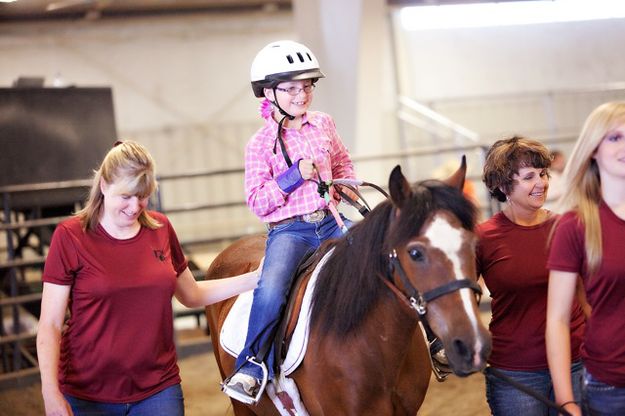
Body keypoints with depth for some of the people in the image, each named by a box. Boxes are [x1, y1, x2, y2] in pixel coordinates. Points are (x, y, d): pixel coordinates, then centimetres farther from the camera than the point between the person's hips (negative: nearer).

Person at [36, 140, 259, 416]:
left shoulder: (160, 228, 5)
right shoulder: (70, 236, -6)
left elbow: (191, 295, 19)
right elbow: (50, 325, -8)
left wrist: (255, 279, 10)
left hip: (159, 389, 3)